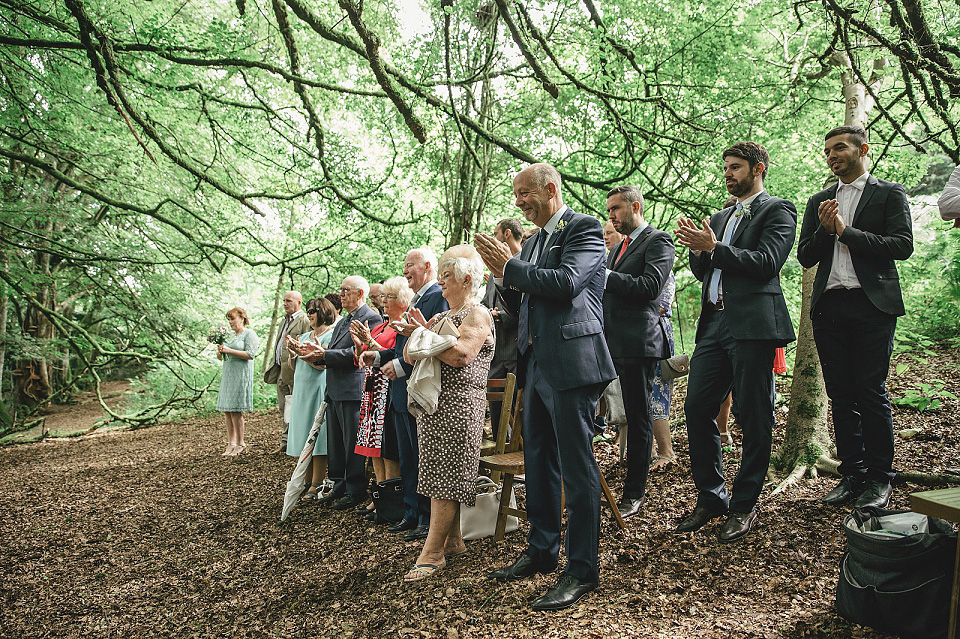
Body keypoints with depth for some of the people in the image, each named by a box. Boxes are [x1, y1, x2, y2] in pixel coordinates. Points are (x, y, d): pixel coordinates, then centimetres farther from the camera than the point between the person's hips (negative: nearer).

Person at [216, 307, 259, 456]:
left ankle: (240, 443, -1)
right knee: (226, 410, 3)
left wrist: (229, 350, -15)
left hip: (241, 375, -8)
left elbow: (250, 354, -14)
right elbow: (220, 357, 23)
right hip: (228, 374, 8)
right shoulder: (230, 336, 20)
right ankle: (231, 442, 7)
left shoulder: (249, 333, -2)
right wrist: (220, 351, -1)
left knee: (235, 410, -10)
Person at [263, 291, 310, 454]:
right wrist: (273, 365, 19)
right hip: (281, 370, 9)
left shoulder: (304, 320, -10)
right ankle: (285, 442, 21)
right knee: (283, 409, 13)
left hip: (293, 370, -9)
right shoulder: (285, 320, 20)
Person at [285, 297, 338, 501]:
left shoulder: (331, 335, -6)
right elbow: (293, 366, 16)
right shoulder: (305, 336, 17)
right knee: (304, 437, 8)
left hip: (319, 391, -8)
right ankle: (307, 481, 14)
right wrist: (292, 352, -2)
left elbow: (322, 363, -18)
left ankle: (317, 485, -3)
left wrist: (300, 349, -17)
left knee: (317, 438, -7)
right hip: (301, 391, 8)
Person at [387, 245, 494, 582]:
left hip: (459, 405, -8)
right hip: (433, 403, 9)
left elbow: (461, 355, -23)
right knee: (440, 474, 10)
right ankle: (452, 540, 20)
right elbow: (409, 356, 15)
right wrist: (416, 333, -3)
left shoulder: (477, 314, -5)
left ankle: (433, 552, -2)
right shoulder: (440, 317, 20)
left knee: (447, 477, -5)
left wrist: (426, 335, -14)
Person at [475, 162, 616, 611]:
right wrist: (505, 278, 1)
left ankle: (582, 570, 7)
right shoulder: (534, 240, 19)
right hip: (536, 364, 9)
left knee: (577, 466, -3)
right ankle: (541, 552, 30)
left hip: (571, 363, -9)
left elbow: (567, 282, -21)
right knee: (538, 462, 16)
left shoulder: (584, 228, -5)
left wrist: (510, 266, -11)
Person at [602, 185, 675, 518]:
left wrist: (604, 274, -15)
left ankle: (634, 493, 10)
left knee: (638, 417, 1)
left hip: (638, 342, -8)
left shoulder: (659, 241, -4)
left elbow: (649, 286, -18)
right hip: (610, 341, 8)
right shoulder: (619, 246, 23)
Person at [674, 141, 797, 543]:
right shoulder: (720, 218, 22)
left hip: (752, 325, -7)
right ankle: (711, 497, 16)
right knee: (697, 408, 2)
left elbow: (767, 262, -13)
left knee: (754, 418, 0)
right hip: (714, 323, 7)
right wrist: (696, 247, 0)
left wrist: (713, 247, -16)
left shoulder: (777, 211, 1)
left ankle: (744, 505, 13)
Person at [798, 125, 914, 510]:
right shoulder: (820, 202, 18)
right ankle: (852, 473, 15)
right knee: (840, 394, 6)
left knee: (871, 393, -4)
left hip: (872, 305, -4)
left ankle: (879, 478, 7)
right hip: (829, 307, 4)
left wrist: (845, 231, -8)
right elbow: (806, 257, 12)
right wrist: (825, 230, -5)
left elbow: (903, 245, -7)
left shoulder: (889, 193, 6)